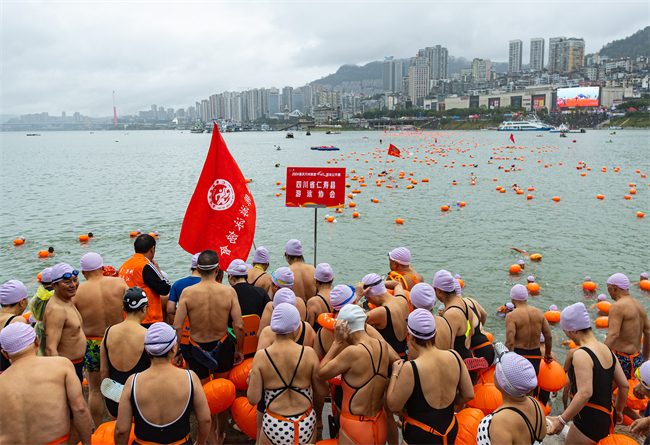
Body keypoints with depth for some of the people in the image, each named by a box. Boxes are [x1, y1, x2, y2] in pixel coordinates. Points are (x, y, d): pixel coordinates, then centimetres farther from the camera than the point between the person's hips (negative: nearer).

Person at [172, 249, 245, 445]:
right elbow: (239, 326, -14)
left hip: (197, 350, -1)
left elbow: (177, 327, -14)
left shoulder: (187, 292, -15)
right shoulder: (229, 291, -15)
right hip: (223, 348, 1)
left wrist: (176, 351, 1)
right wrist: (240, 350, 1)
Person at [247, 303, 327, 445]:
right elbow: (322, 391, -2)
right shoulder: (309, 353, -13)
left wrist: (250, 380, 11)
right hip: (306, 425, 1)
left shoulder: (261, 356, -13)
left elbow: (253, 399, -7)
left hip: (274, 427, -1)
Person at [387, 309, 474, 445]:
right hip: (451, 432, 6)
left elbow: (393, 406, -15)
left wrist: (394, 374, -4)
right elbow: (468, 395, 0)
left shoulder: (410, 369, -26)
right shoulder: (454, 356, -11)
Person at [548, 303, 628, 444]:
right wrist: (618, 411, 25)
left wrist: (561, 420, -25)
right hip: (608, 419, 9)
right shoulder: (607, 350, 5)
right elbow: (624, 386, 10)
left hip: (589, 423, -8)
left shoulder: (581, 355, -21)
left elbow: (585, 393, -29)